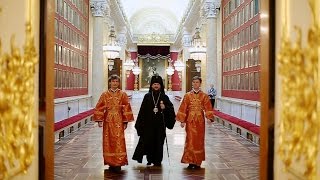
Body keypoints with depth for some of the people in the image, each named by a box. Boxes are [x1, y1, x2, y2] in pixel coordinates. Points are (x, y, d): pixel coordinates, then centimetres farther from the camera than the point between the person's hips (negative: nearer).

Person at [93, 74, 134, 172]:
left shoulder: (123, 94, 1)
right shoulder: (105, 95, 4)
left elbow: (126, 108, 1)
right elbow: (99, 108, 4)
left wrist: (126, 121, -3)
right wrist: (99, 120, -4)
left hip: (118, 121, -1)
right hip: (108, 121, 2)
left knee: (118, 141, -6)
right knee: (108, 141, 4)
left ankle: (118, 163, 0)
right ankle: (111, 162, 14)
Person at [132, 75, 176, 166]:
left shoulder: (164, 97, 3)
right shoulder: (147, 96, 3)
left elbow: (171, 108, 6)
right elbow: (142, 111, 2)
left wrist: (165, 108, -15)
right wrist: (140, 124, -2)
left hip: (160, 124, 0)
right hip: (148, 124, 0)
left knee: (159, 141, 3)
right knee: (148, 141, 0)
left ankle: (157, 160, 15)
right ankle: (150, 159, 16)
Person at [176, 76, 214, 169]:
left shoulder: (204, 96, 3)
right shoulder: (187, 95, 3)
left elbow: (208, 108, -1)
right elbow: (183, 108, 2)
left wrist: (209, 118, -17)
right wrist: (182, 120, -4)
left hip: (200, 121, 1)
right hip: (190, 121, 0)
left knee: (199, 141, 4)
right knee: (190, 141, -2)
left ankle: (197, 162, 14)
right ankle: (190, 162, 4)